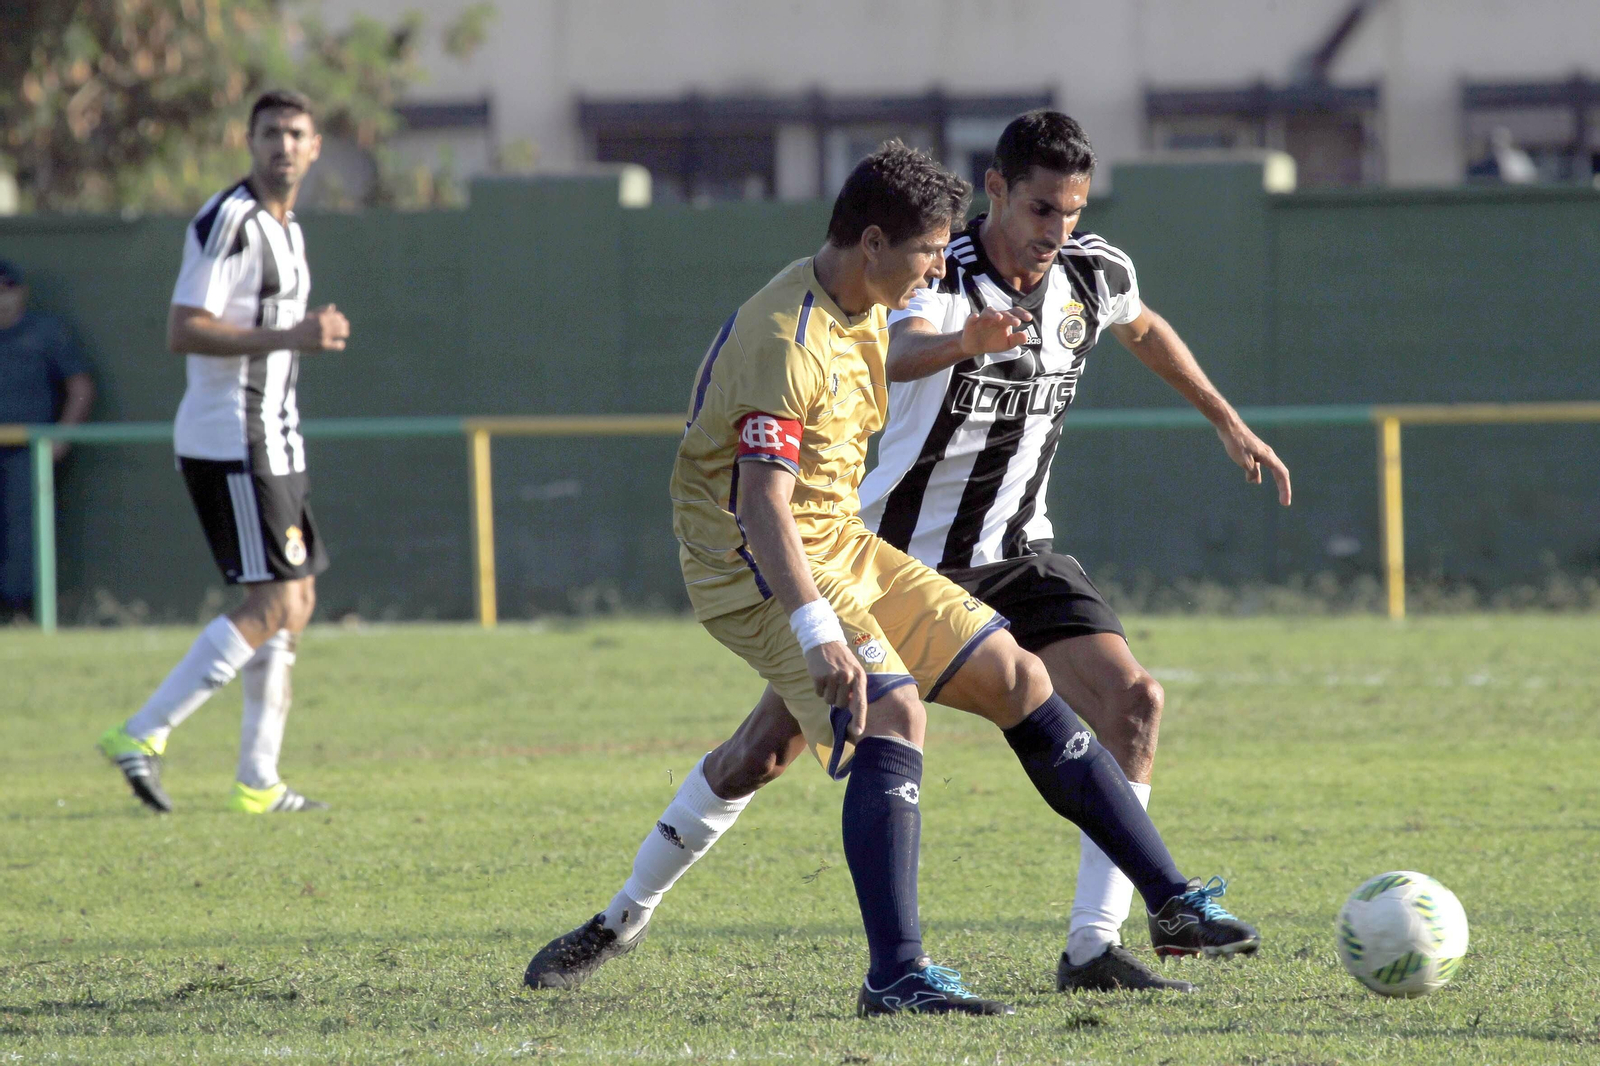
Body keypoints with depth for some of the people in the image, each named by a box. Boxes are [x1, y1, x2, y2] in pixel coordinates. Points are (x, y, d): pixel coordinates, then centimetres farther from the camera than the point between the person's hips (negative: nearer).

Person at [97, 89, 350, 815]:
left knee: (295, 600, 11)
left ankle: (258, 781, 15)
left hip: (271, 441, 10)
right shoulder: (228, 222, -14)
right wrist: (288, 337, -25)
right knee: (276, 604, -14)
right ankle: (142, 735, -14)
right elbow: (183, 331, -22)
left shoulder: (285, 229, 17)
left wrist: (312, 334, 14)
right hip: (231, 443, -10)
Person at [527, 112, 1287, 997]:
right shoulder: (939, 277, -22)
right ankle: (628, 914, 20)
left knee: (1133, 704, -19)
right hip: (893, 553, -4)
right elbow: (901, 355, -47)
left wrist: (1229, 423, 27)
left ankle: (1094, 949, -17)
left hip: (1014, 557, 4)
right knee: (766, 749, 0)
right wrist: (963, 340, -69)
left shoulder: (1095, 276, -4)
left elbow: (1144, 330, 22)